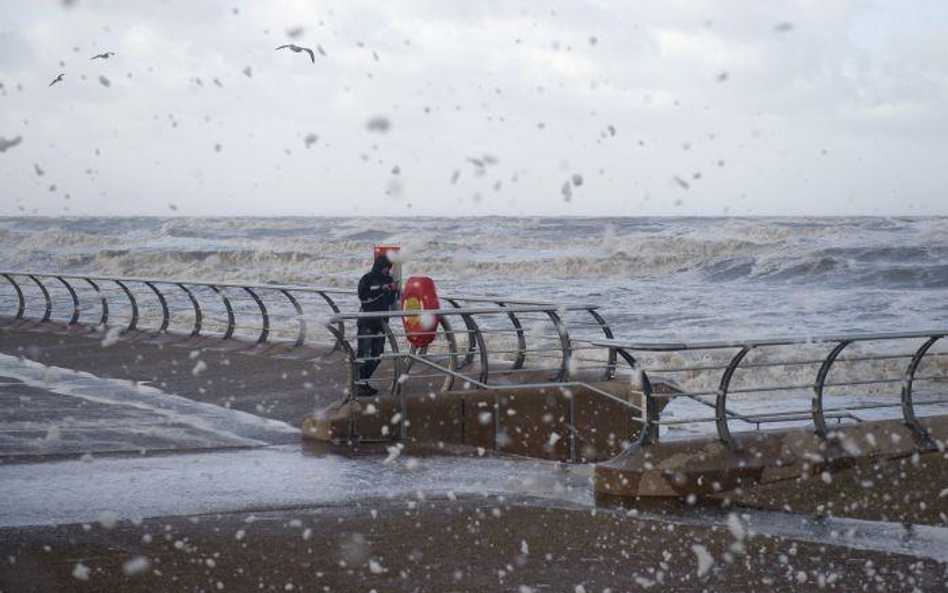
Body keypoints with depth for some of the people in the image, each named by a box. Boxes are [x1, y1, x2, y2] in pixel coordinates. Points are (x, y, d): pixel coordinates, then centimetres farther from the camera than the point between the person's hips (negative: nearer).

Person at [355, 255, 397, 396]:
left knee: (377, 354, 7)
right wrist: (381, 290, -18)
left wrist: (393, 291, -7)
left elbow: (390, 301, 13)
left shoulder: (388, 280, 11)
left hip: (381, 321, 6)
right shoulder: (367, 279, -5)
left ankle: (366, 382, 15)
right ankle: (360, 383, -11)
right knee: (364, 353, -11)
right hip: (366, 322, -6)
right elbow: (363, 297, -16)